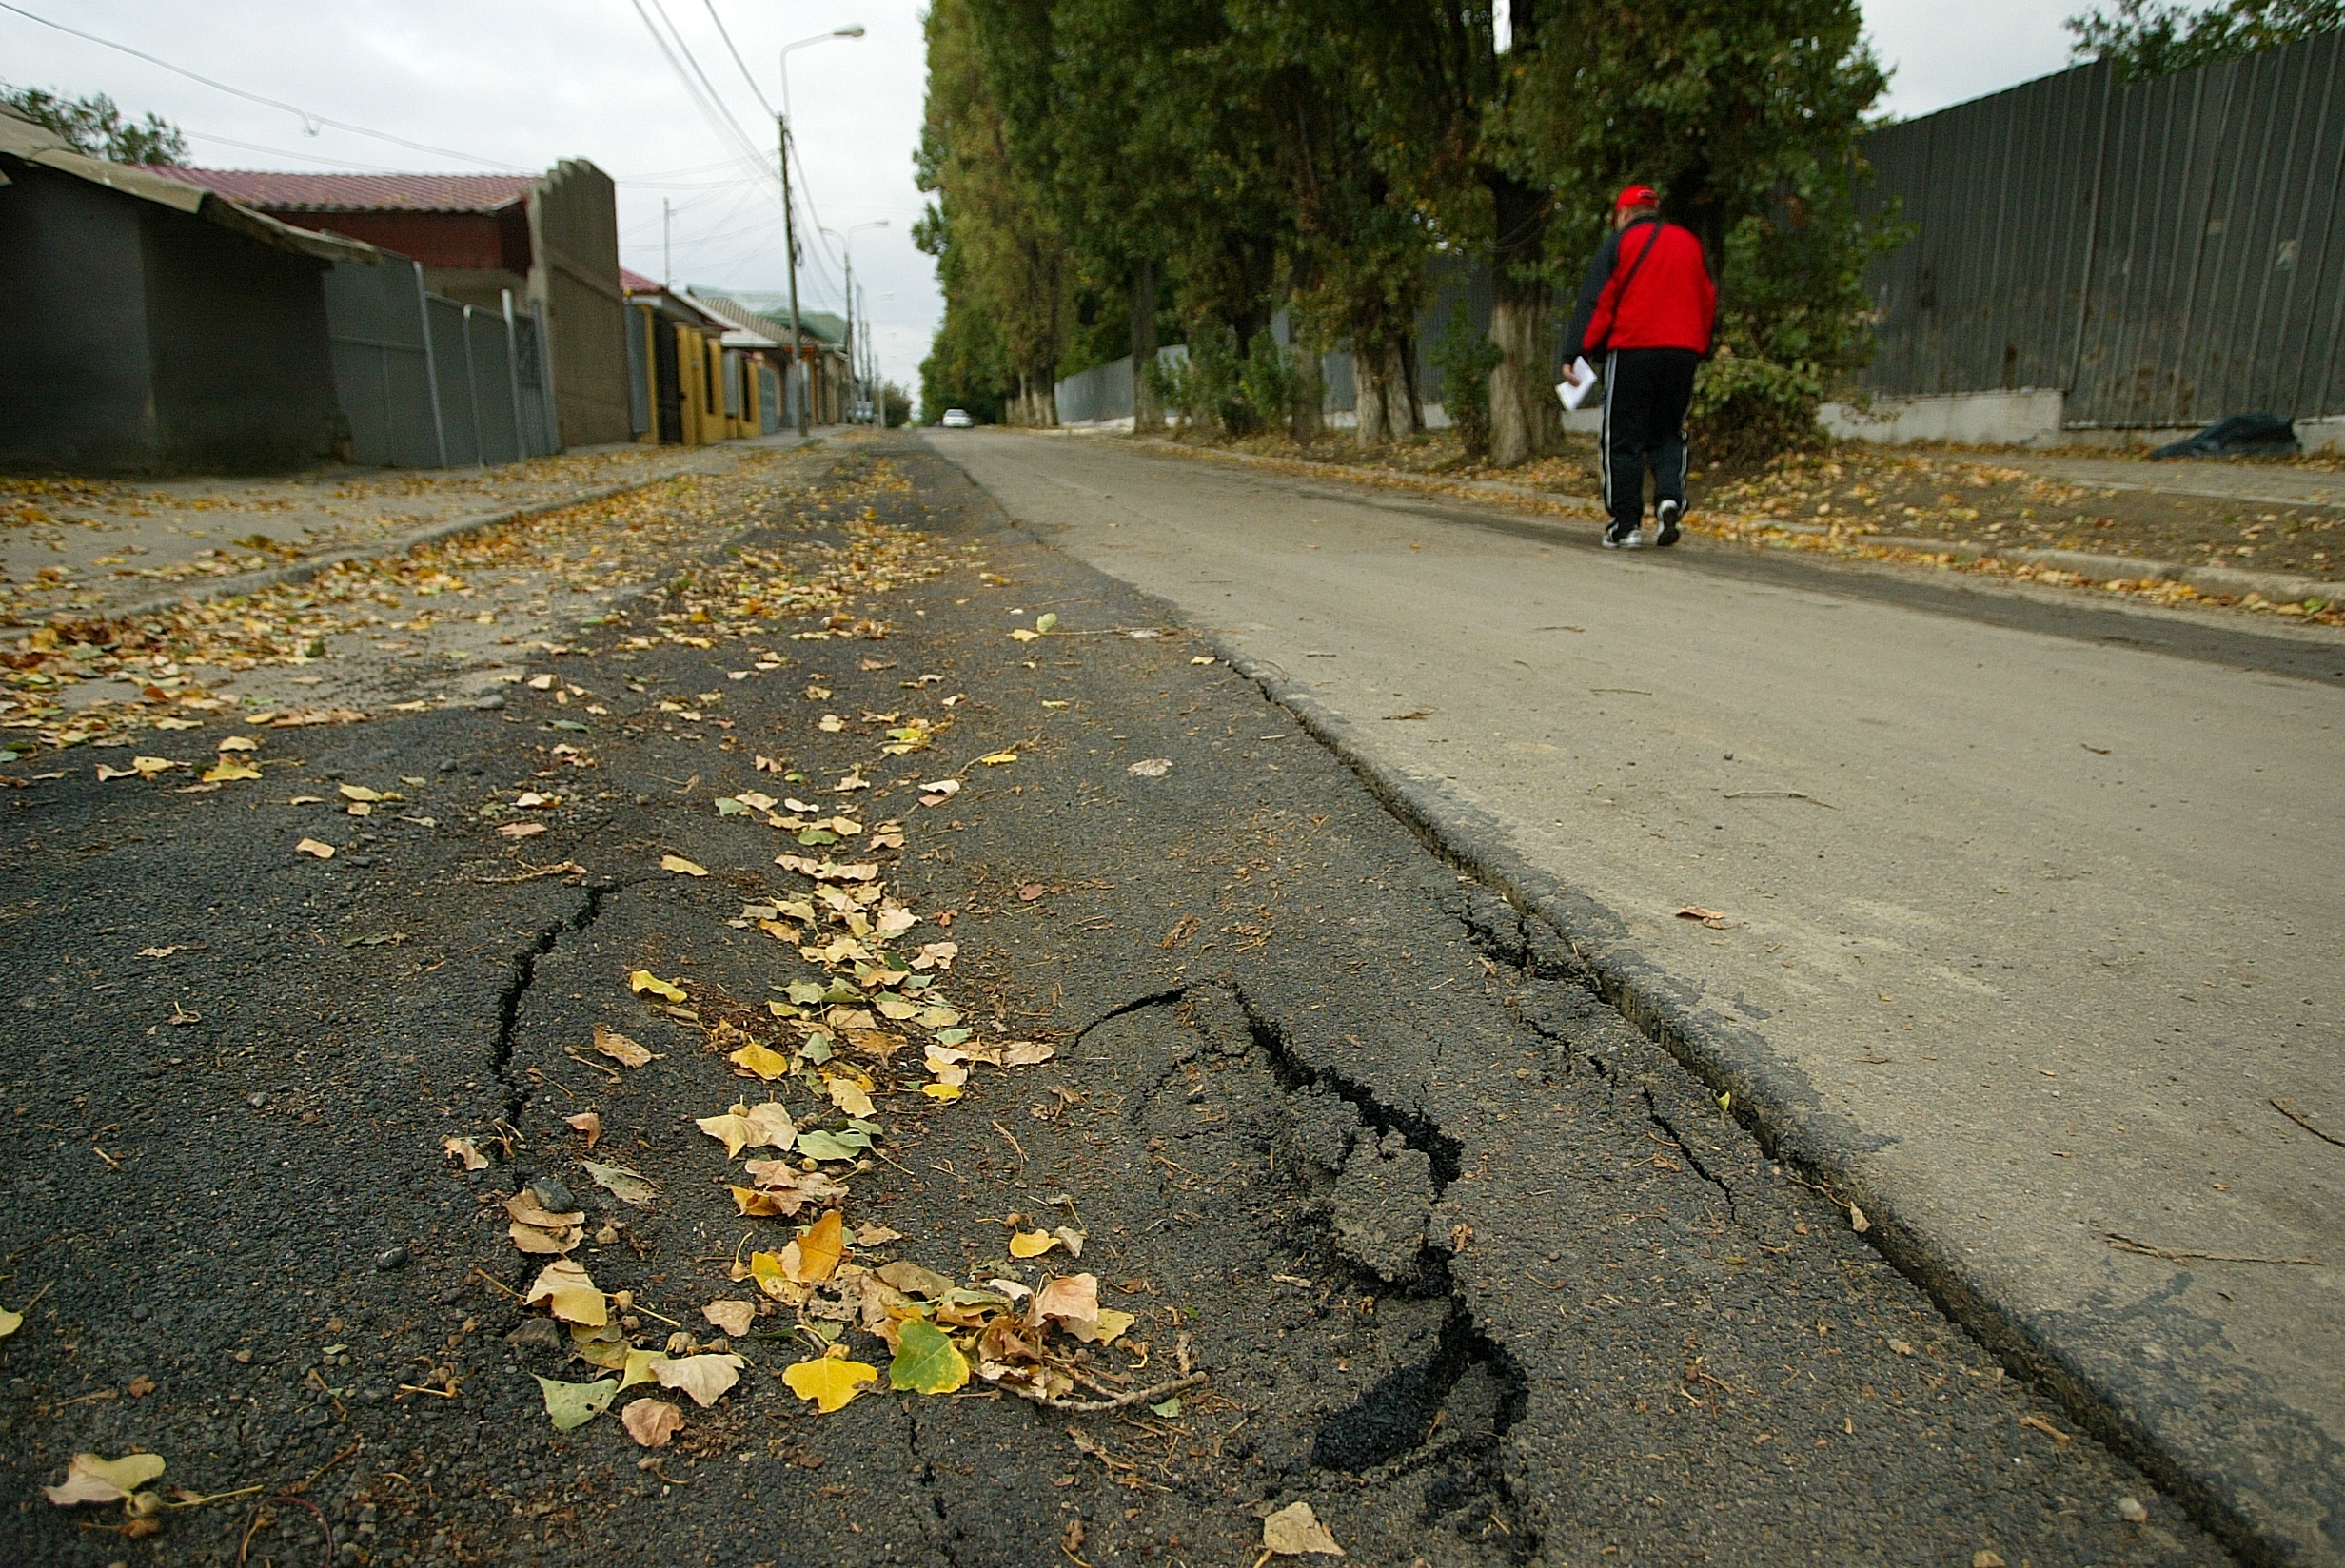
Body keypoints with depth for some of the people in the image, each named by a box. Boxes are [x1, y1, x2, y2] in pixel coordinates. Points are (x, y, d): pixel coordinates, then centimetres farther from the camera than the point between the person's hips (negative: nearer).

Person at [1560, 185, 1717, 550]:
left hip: (1632, 350, -4)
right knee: (1668, 434, 14)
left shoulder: (1620, 243, 2)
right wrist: (1699, 349, 24)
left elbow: (1596, 302, -7)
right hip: (1683, 352, 5)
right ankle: (1670, 496, -12)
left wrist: (1576, 354, -9)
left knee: (1623, 439, 1)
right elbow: (1709, 302, 18)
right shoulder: (1690, 244, 17)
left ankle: (1625, 524, 0)